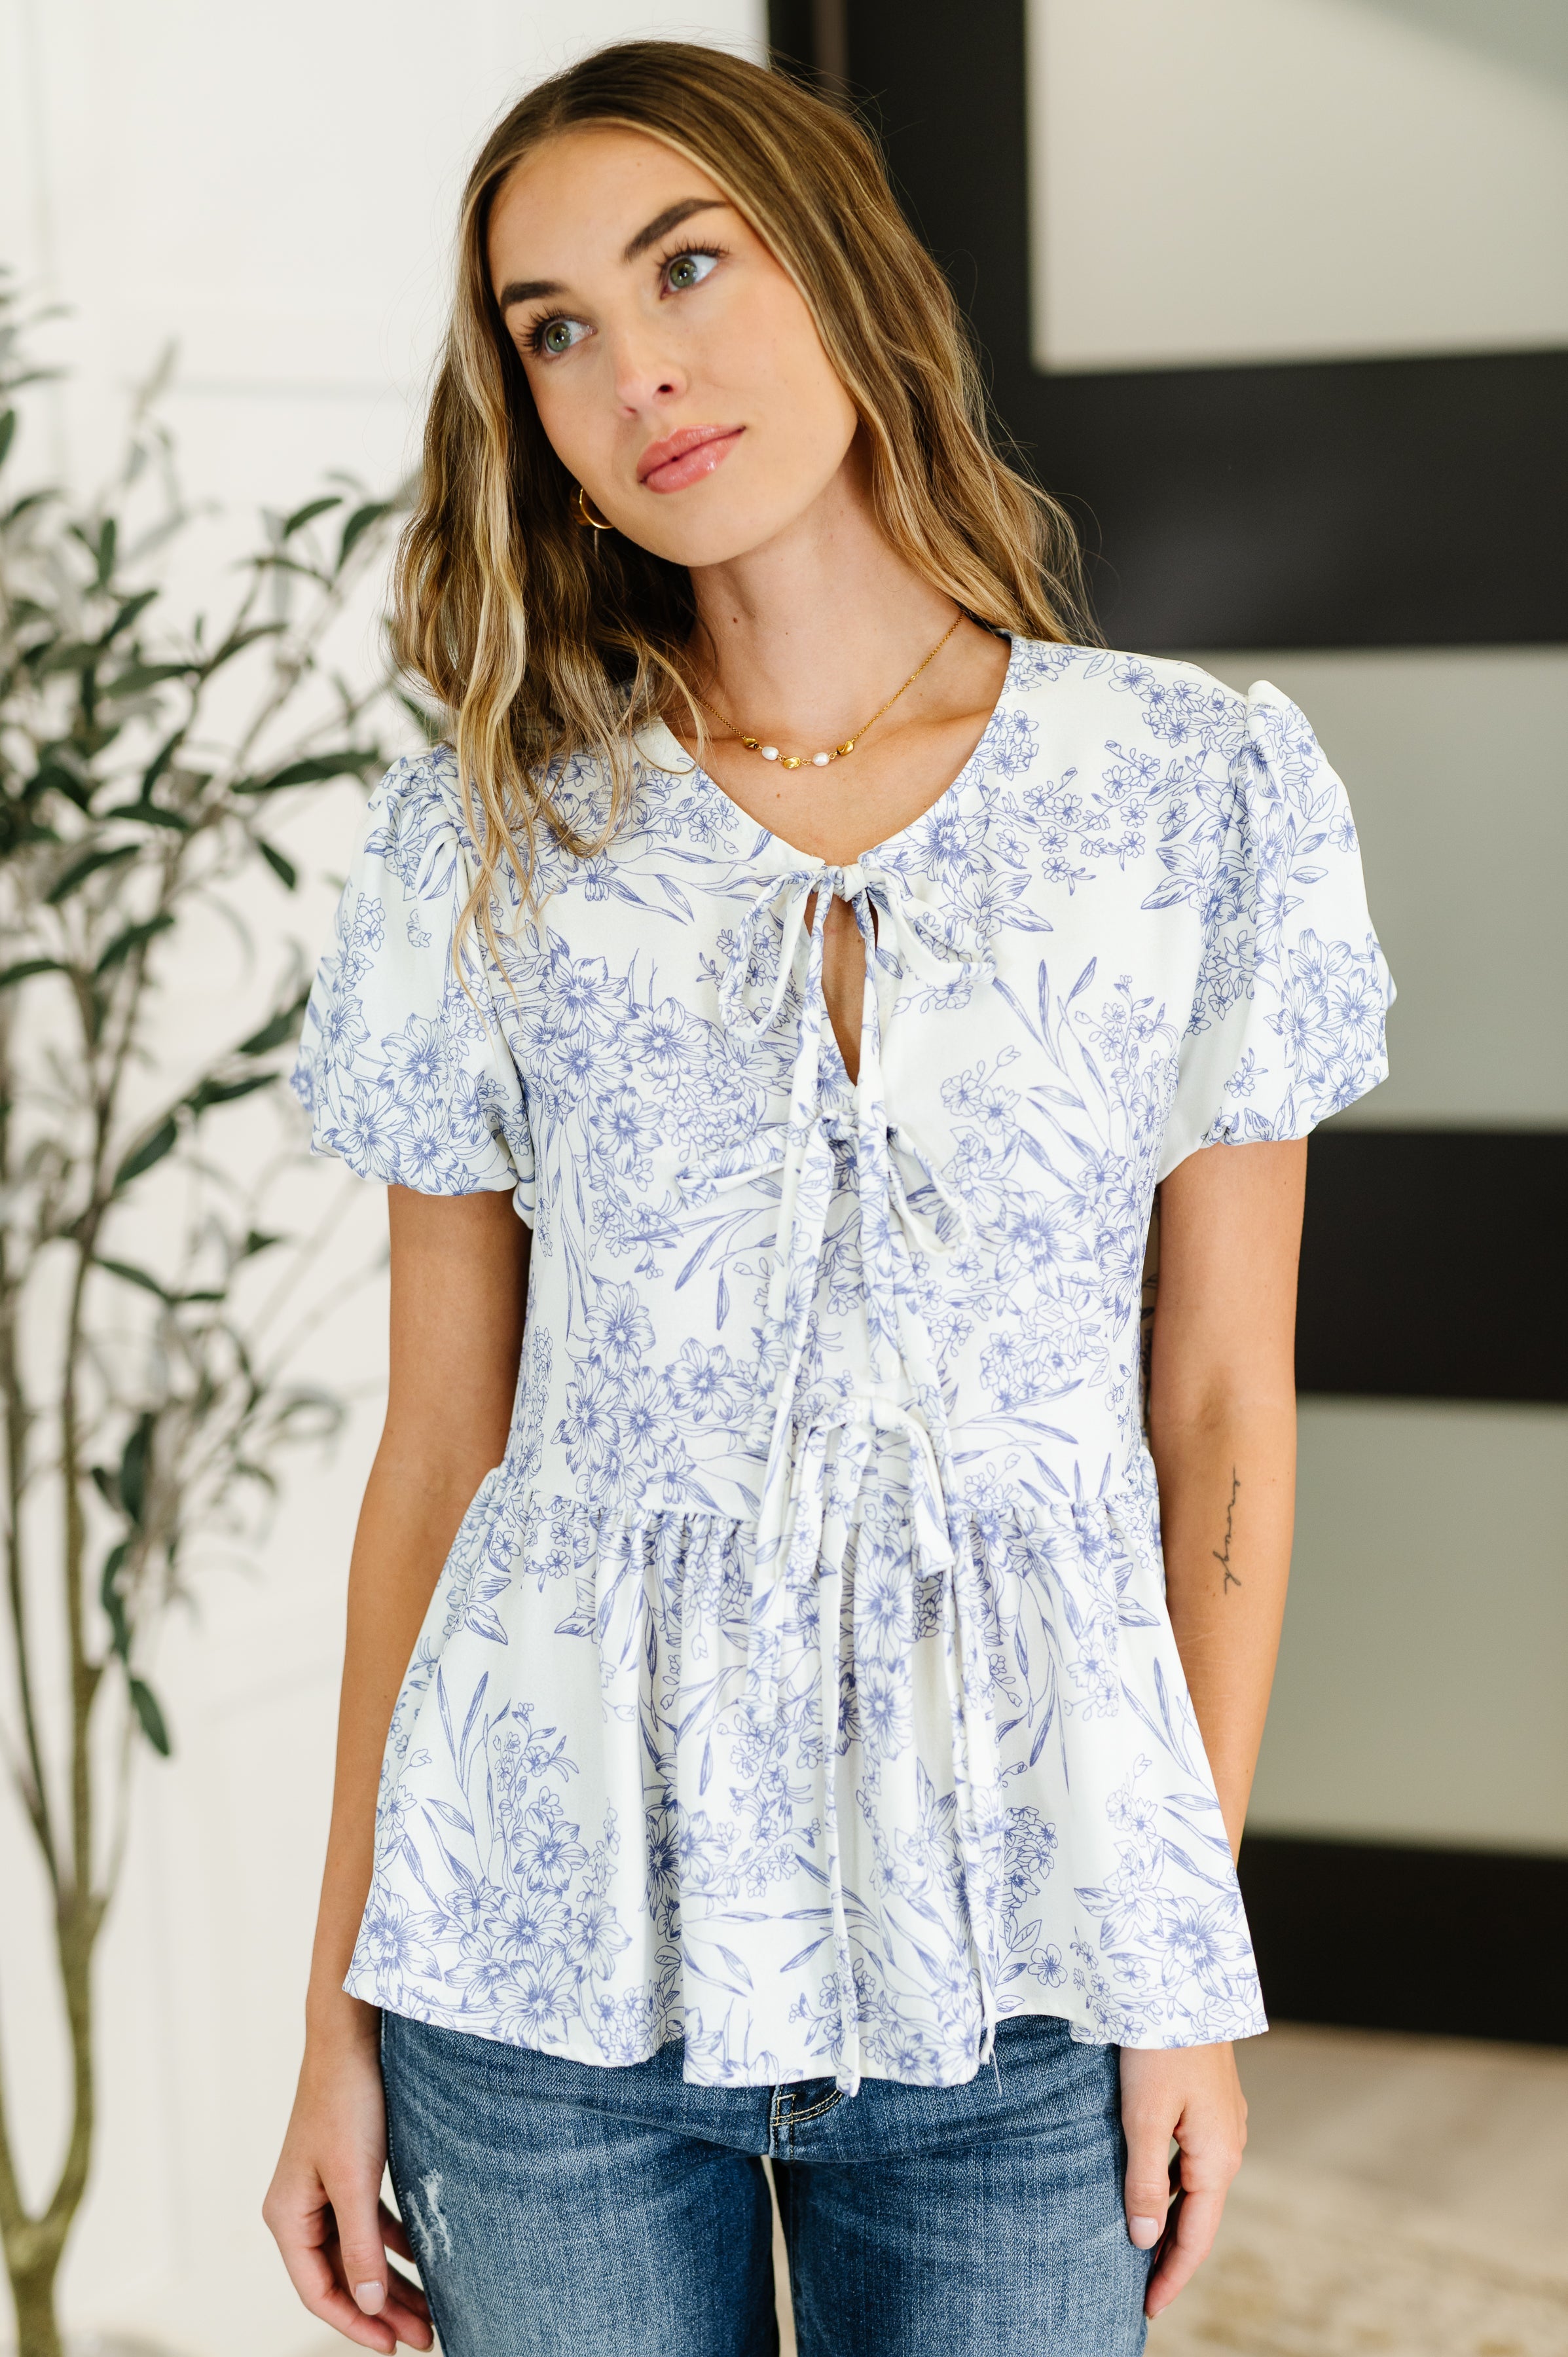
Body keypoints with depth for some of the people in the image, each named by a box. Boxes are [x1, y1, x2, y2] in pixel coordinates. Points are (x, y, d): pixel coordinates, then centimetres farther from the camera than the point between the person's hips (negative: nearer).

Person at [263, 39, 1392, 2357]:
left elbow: (1222, 1401, 1)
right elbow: (439, 1436, 3)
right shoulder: (488, 831, 0)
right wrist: (340, 2003, 2)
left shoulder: (1203, 783, -1)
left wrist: (1195, 1963, -1)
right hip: (550, 1943, 1)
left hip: (1011, 1957, 0)